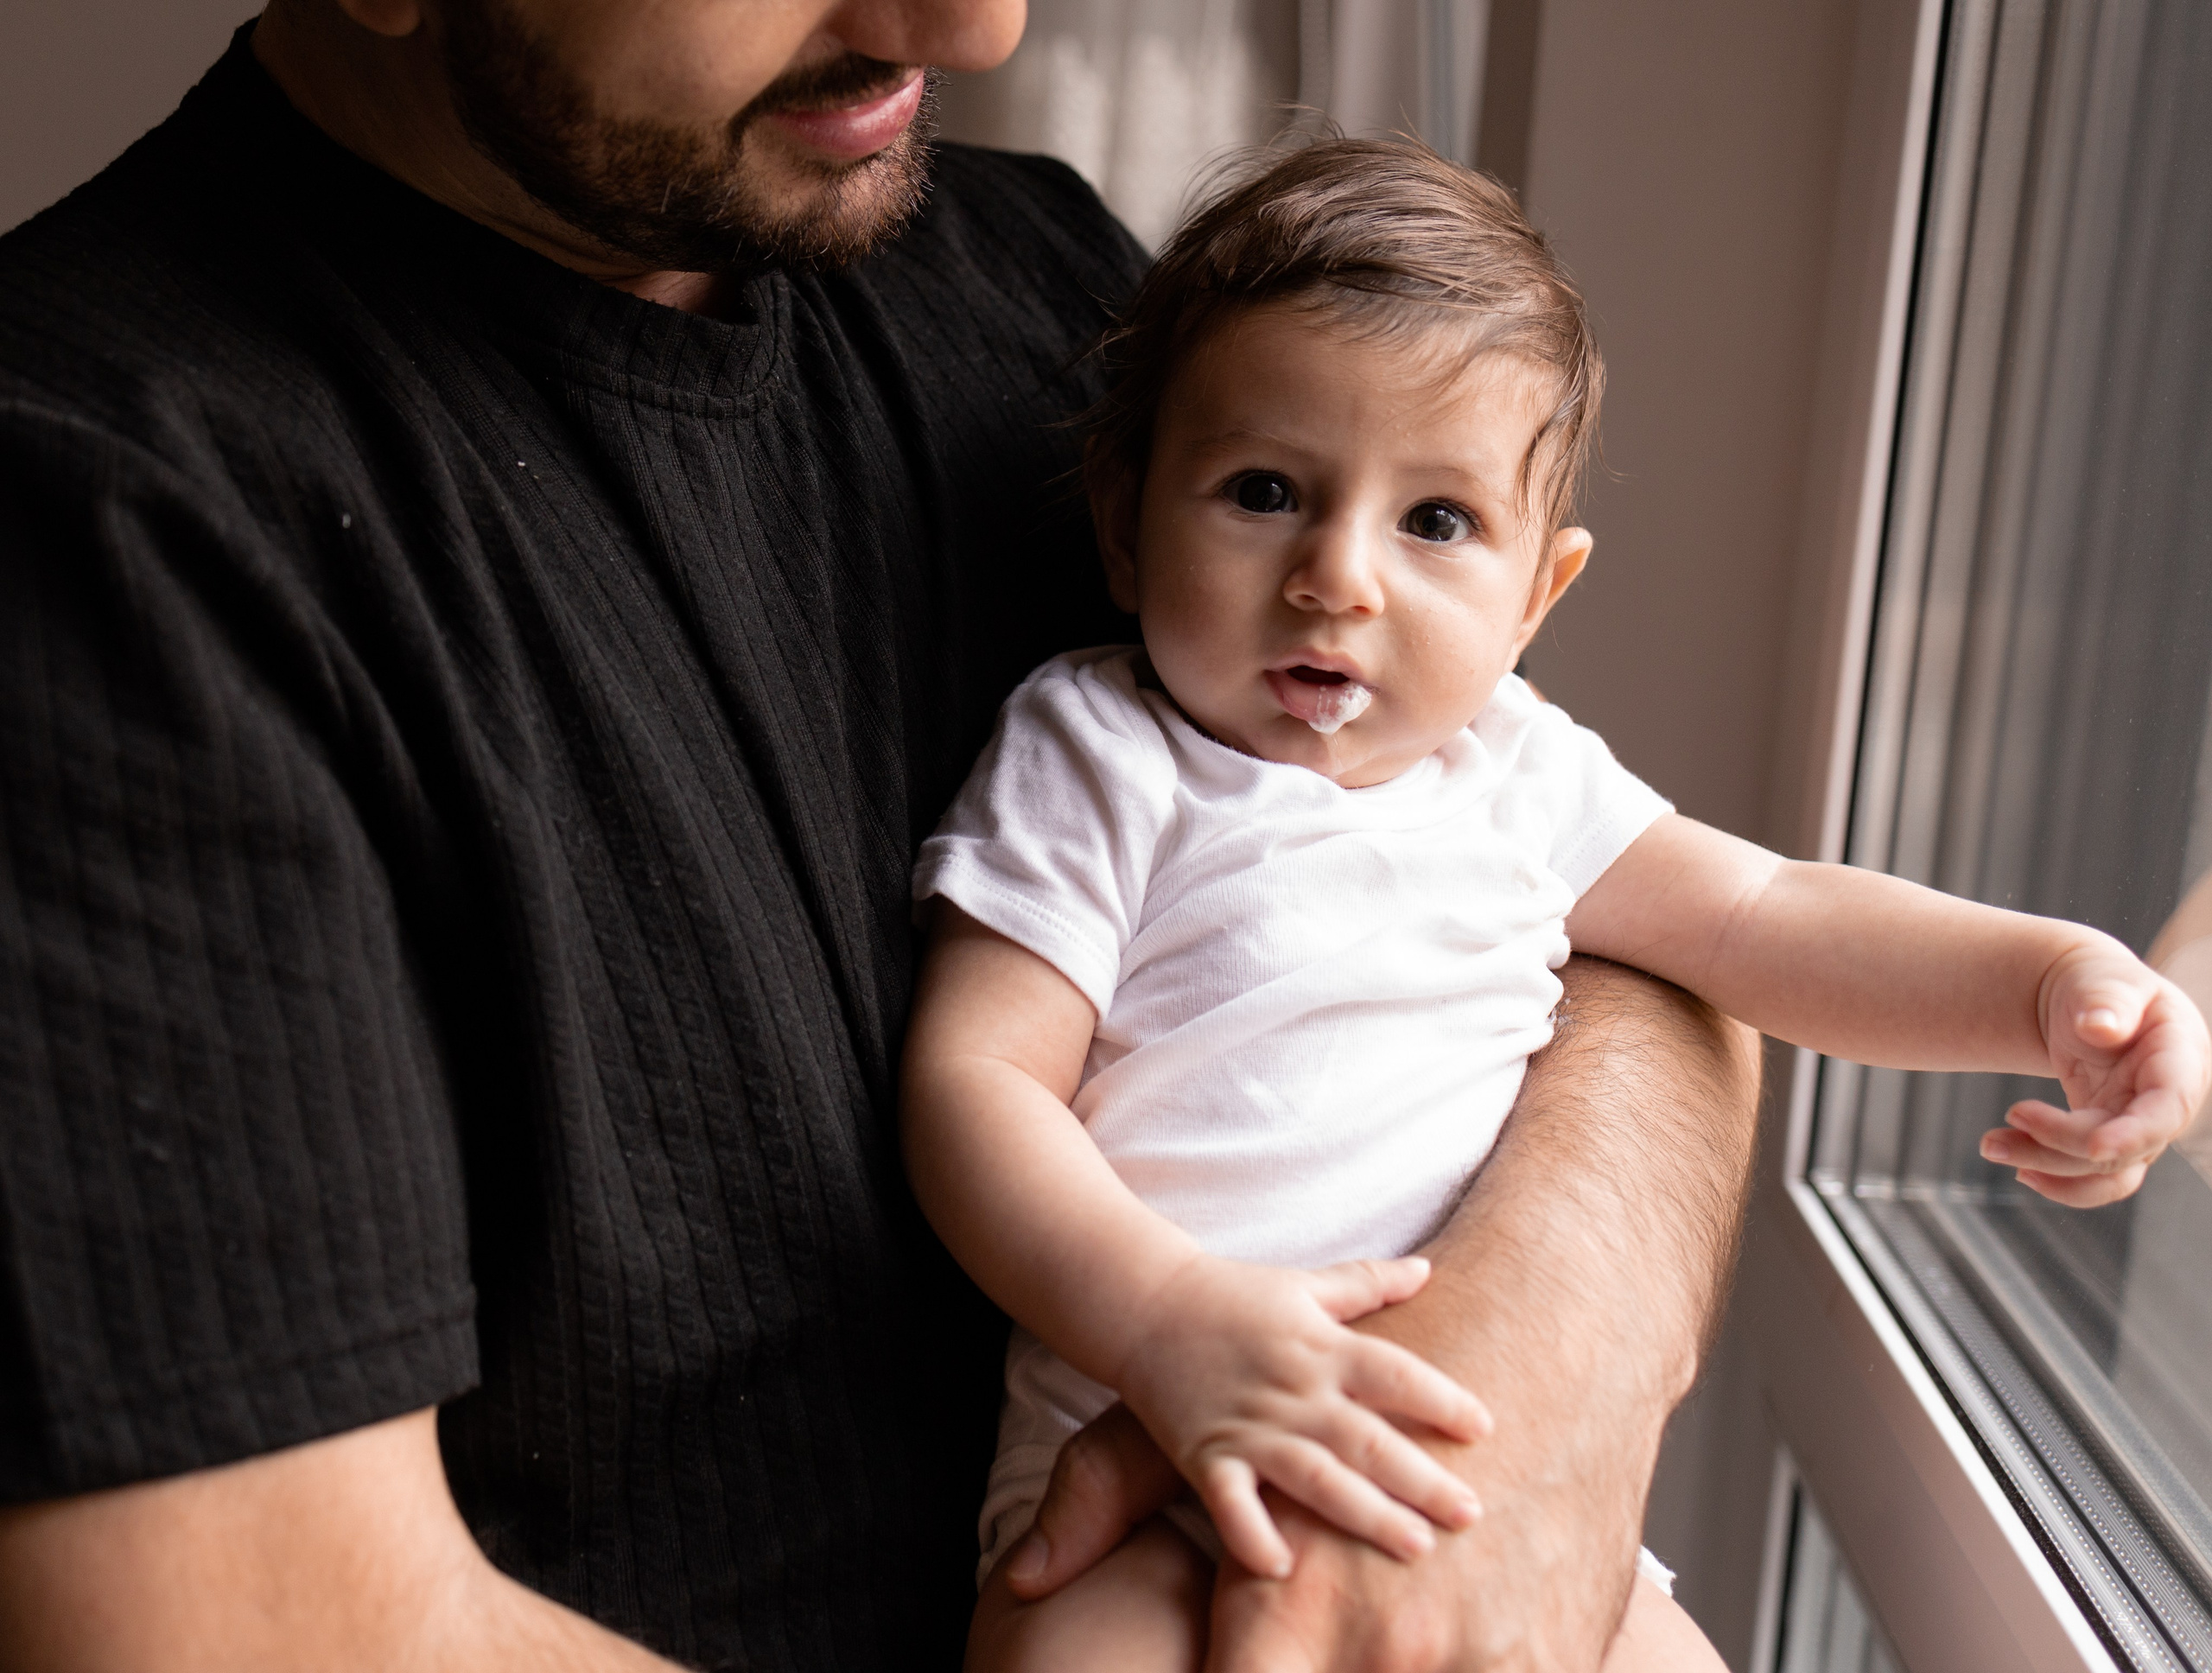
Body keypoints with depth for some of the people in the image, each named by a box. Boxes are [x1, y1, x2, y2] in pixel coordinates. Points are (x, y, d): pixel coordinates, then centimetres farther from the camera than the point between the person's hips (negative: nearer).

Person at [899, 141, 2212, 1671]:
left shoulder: (1515, 768, 9)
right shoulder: (1095, 758, -6)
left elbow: (1766, 922, 14)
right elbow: (974, 1082, -13)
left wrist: (2053, 976, -3)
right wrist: (1172, 1319, -30)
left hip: (1470, 1453, 5)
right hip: (1144, 1446, -5)